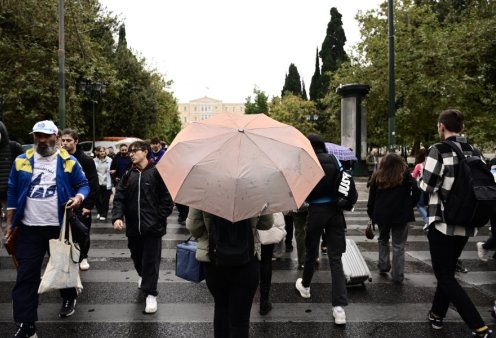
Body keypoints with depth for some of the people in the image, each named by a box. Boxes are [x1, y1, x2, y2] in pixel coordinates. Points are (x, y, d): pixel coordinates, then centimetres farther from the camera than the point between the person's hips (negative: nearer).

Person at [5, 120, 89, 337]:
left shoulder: (69, 162, -2)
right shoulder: (21, 161, 3)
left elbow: (83, 184, 3)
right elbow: (12, 193, 7)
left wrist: (79, 197, -20)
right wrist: (10, 224, 5)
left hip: (60, 226, -1)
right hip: (29, 228, 1)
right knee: (26, 275, 1)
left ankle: (69, 299, 43)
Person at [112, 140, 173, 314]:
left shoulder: (156, 172, -7)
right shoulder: (128, 175, 7)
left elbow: (166, 198, -7)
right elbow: (119, 197, 2)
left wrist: (159, 218, -11)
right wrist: (117, 217, -13)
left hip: (152, 227, -5)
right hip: (133, 226, 5)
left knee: (151, 260, 0)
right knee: (136, 256, 21)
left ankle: (150, 293, 11)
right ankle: (143, 276, 49)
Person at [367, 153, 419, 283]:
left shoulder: (377, 177, 4)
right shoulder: (405, 175, -2)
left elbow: (372, 198, 5)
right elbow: (416, 190, -12)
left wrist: (371, 214, 12)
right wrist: (409, 205, 2)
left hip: (381, 215, 2)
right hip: (401, 214, -2)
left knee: (383, 240, 25)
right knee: (399, 246, 7)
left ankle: (383, 266, 25)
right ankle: (397, 276, 10)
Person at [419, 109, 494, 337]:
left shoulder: (438, 150, -14)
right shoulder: (474, 152, 4)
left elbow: (428, 186, -15)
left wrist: (422, 175, 5)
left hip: (442, 222, -7)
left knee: (444, 276, 2)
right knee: (448, 270, 21)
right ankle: (437, 314, 32)